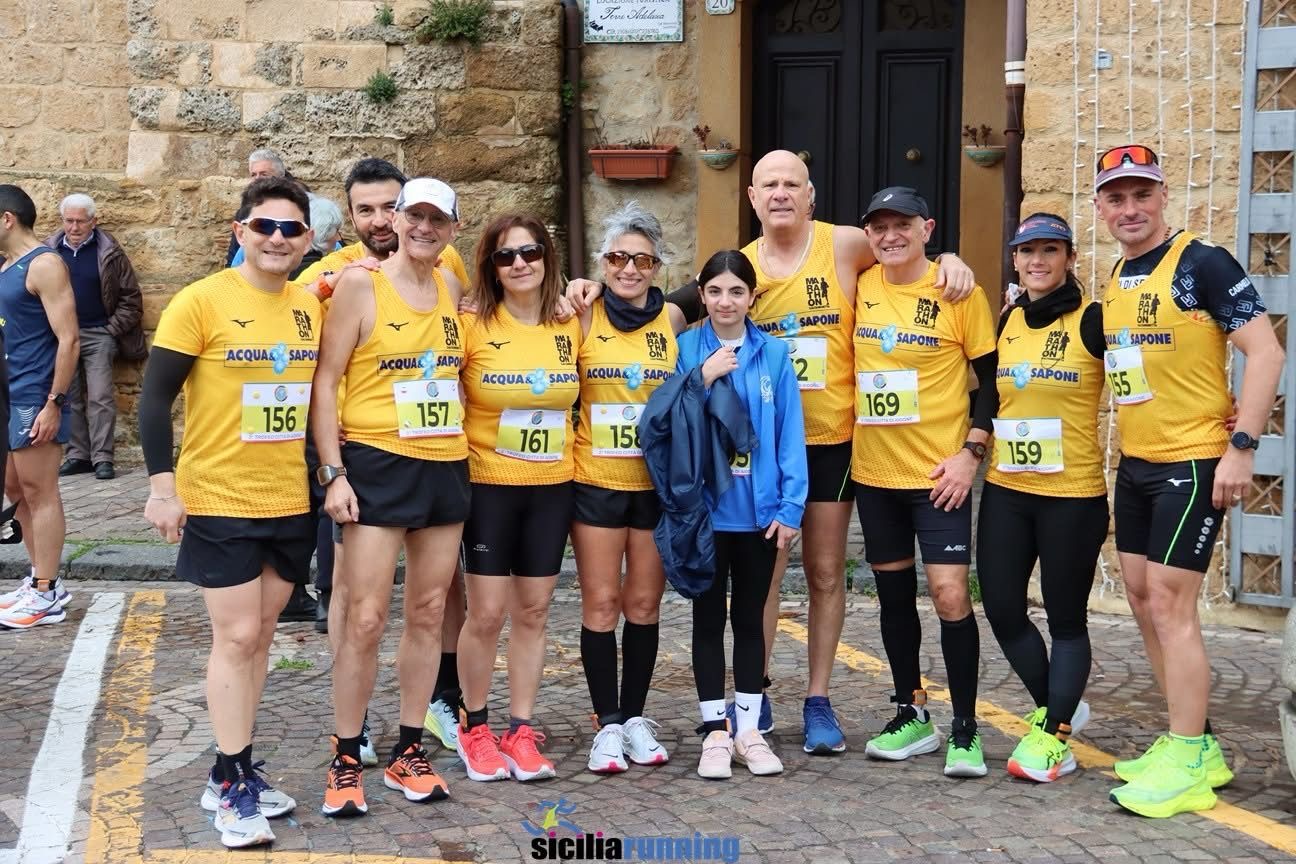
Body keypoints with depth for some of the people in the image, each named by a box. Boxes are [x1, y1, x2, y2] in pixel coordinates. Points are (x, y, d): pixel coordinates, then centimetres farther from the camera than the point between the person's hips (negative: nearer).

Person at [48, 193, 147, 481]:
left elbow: (131, 296, -1)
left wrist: (113, 329, -6)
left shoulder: (109, 251, -3)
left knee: (100, 398, -7)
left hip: (98, 335, -3)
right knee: (70, 399, 8)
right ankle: (77, 455, 16)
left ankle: (102, 458, -4)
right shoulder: (50, 250, 3)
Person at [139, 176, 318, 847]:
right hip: (220, 502, -5)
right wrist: (161, 485, -16)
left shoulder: (312, 307, 5)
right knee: (235, 638, -4)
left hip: (292, 502, 5)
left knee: (258, 636, 12)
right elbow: (155, 396, -10)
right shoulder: (202, 301, -11)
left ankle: (234, 772, 23)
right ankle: (231, 783, 7)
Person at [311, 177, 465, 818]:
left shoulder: (451, 289, 9)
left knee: (428, 613, 10)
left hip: (446, 467, 5)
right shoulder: (361, 283, -6)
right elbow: (325, 381, -7)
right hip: (377, 465, -5)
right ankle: (347, 761, 6)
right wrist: (332, 472, -13)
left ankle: (409, 753, 21)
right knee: (365, 619, -6)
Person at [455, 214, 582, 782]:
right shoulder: (474, 327, -8)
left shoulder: (569, 328, 5)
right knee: (486, 613, -1)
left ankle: (521, 730, 18)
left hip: (552, 486, 4)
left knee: (533, 611, 8)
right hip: (489, 485, -3)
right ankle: (474, 727, 17)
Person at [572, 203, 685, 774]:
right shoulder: (585, 316, -2)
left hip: (657, 483, 2)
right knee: (600, 603, 1)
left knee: (644, 604, 8)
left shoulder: (671, 319, 3)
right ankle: (607, 724, 11)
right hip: (596, 481, -1)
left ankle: (635, 717, 21)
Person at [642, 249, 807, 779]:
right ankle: (715, 732, 15)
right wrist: (702, 377, -19)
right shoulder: (687, 349, -2)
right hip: (704, 507, -1)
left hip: (758, 510, 1)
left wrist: (791, 506, -7)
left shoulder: (773, 353, -1)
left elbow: (789, 433, -2)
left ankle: (748, 730, 21)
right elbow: (667, 421, -7)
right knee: (709, 618, 7)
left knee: (750, 618, 11)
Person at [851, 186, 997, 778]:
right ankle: (912, 716, 27)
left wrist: (971, 451, -13)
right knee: (894, 595, 13)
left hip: (937, 473, -5)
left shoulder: (960, 294, -8)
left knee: (949, 594, -10)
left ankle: (965, 730, 3)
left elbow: (993, 378, -4)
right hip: (873, 471, 5)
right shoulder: (861, 288, 3)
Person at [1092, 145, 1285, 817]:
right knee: (1143, 602, 11)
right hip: (1134, 465, 8)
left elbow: (1265, 351, -15)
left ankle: (1187, 764, 1)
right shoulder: (1116, 277, 11)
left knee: (1170, 605, -8)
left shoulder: (1202, 264, -12)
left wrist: (1241, 447, -20)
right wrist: (1121, 446, 15)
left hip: (1193, 461, -8)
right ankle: (1198, 743, 23)